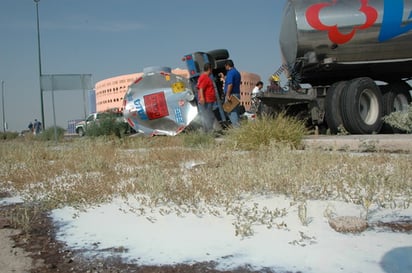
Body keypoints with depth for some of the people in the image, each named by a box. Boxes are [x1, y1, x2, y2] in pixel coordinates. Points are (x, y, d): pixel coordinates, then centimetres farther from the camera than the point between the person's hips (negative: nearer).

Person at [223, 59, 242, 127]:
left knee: (231, 112, -9)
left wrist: (227, 95, -25)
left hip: (231, 94, -10)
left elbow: (230, 84, -23)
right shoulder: (237, 72, 17)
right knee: (235, 111, 13)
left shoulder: (230, 72, -13)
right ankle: (238, 125, 15)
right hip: (237, 94, 10)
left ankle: (236, 126, -14)